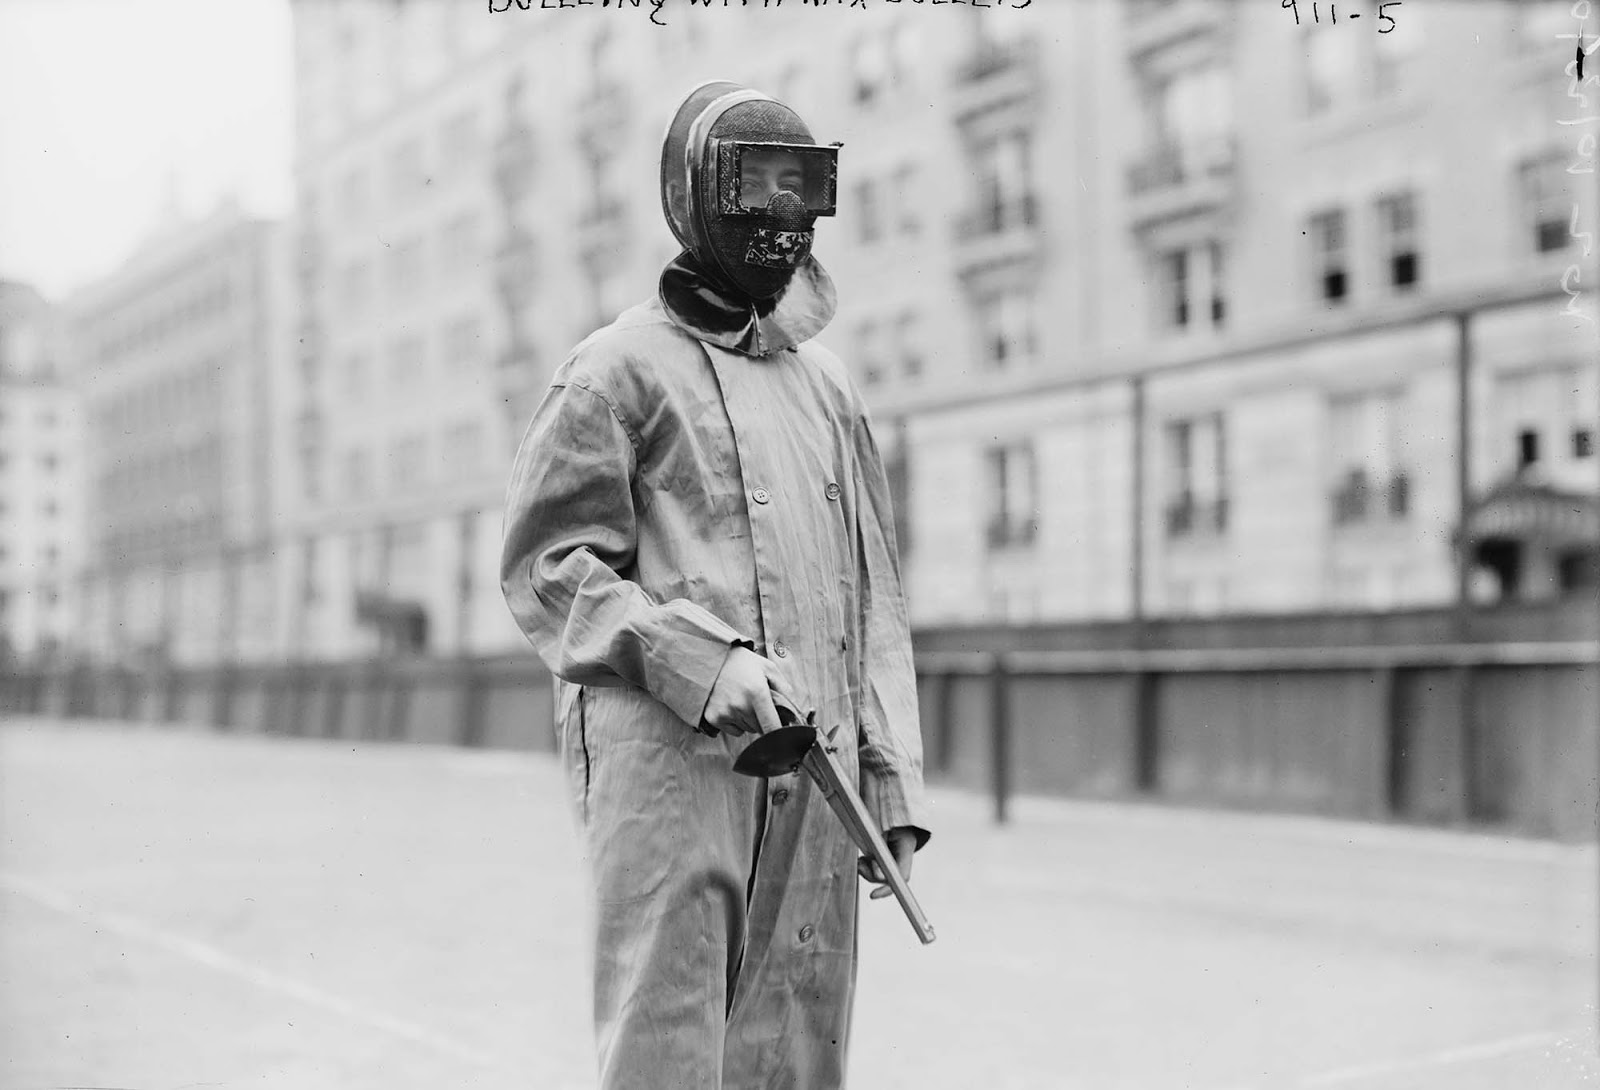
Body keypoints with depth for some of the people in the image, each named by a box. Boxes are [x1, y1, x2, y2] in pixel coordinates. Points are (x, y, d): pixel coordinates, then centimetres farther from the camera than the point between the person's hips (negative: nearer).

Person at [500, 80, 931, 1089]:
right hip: (666, 755, -5)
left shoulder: (829, 385, 19)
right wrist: (698, 661, -17)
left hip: (814, 774, 5)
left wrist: (894, 786, 11)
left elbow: (875, 598, 18)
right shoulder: (621, 370, 2)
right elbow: (548, 566, -4)